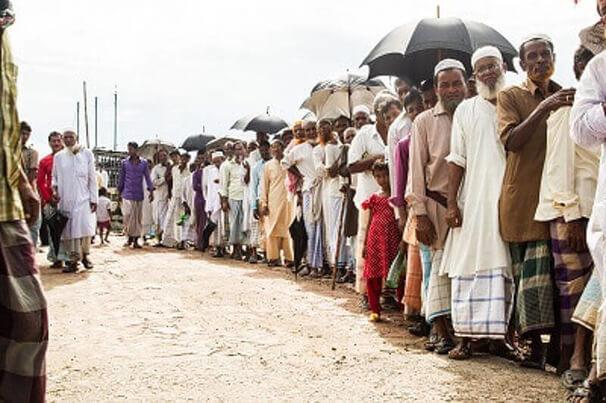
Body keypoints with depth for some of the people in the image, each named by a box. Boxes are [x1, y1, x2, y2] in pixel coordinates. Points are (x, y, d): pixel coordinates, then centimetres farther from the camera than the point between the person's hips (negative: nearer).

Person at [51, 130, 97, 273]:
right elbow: (54, 177, 18)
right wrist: (54, 189, -3)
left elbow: (92, 178, 3)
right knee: (69, 229, -3)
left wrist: (94, 199, -2)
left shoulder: (87, 154, 4)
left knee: (85, 227, -13)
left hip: (83, 198, -2)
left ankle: (85, 255, 8)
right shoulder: (58, 156, 9)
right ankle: (73, 260, 4)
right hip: (65, 200, 2)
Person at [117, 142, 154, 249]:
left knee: (138, 217, 3)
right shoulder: (125, 162, 4)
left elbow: (147, 177, 4)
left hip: (139, 194, 1)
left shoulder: (144, 163, 4)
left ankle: (136, 240, 10)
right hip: (127, 194, -1)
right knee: (127, 215, -10)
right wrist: (119, 193, 10)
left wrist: (151, 191, -3)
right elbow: (121, 178, 10)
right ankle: (130, 237, 4)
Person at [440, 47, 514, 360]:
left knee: (506, 266, 1)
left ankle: (500, 333, 10)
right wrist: (452, 203, -2)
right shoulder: (466, 110, 10)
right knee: (470, 264, -2)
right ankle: (466, 337, 2)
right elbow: (457, 159, 6)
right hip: (474, 199, 0)